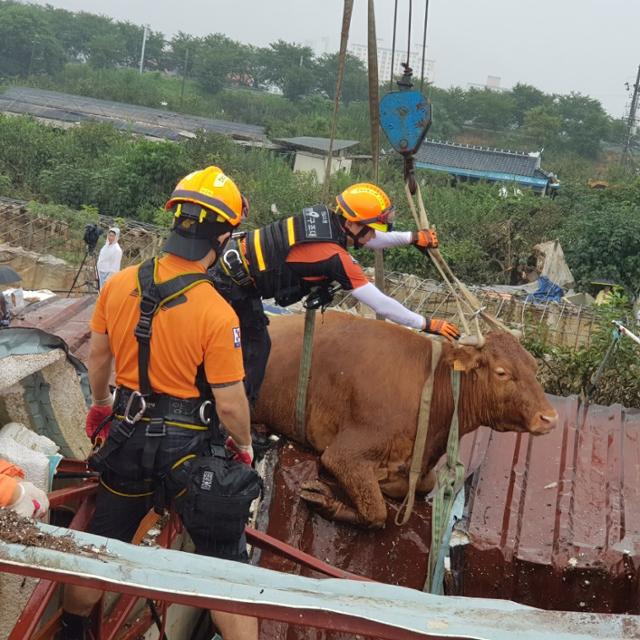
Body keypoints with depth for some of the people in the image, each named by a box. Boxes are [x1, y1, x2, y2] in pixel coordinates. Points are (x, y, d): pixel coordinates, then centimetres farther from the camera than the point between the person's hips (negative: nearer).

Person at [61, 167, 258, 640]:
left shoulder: (119, 285, -7)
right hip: (189, 446, -5)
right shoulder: (217, 313, -23)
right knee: (225, 562, 10)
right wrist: (244, 446, 2)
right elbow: (230, 405, -18)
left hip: (127, 436, 5)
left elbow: (98, 356, 7)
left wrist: (100, 404, 25)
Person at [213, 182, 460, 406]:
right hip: (234, 285, -9)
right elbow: (380, 304, -18)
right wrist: (427, 324, -10)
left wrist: (413, 237, 16)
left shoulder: (323, 216, -2)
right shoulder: (335, 257, -24)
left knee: (258, 346, 15)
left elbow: (367, 239, 18)